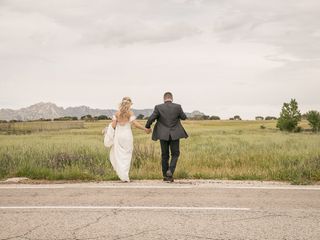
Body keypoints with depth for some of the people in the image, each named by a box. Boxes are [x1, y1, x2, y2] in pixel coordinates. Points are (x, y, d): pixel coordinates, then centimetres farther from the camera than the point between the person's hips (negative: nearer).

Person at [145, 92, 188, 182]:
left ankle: (165, 175, 17)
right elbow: (184, 117, 9)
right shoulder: (177, 107, -4)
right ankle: (170, 171, -8)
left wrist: (148, 126, 9)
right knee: (175, 154, 13)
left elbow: (151, 119, -9)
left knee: (165, 155, 13)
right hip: (175, 135, -1)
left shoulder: (158, 107, -6)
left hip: (163, 135, 1)